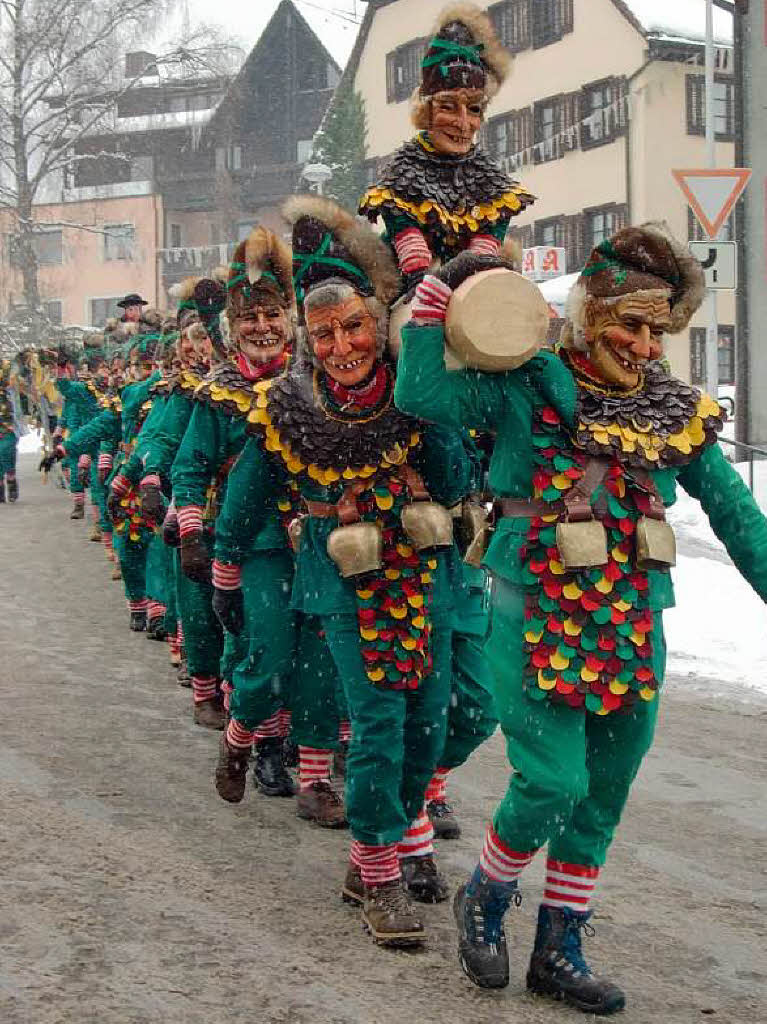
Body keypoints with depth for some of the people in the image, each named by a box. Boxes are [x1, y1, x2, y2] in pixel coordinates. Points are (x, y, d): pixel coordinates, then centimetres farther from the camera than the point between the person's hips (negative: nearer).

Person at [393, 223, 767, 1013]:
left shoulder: (677, 413, 6)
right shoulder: (529, 391, -5)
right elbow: (421, 394, -14)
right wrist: (443, 289, -14)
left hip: (634, 630, 5)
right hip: (537, 621, -4)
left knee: (601, 798, 10)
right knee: (551, 783, -11)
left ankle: (559, 949, 26)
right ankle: (485, 899, 19)